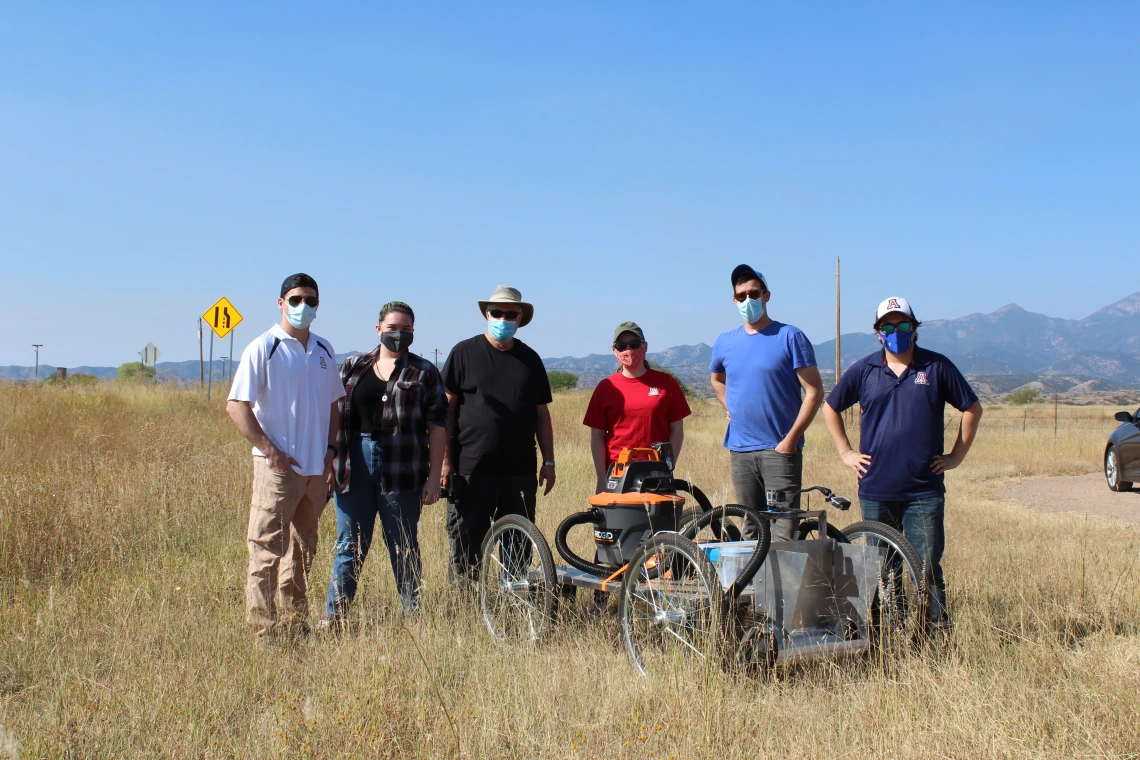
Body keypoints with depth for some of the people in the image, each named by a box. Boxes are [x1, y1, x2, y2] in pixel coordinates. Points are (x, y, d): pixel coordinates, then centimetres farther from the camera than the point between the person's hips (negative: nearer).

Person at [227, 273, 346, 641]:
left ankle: (296, 622, 27)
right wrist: (270, 450, -16)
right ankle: (264, 631, 2)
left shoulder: (324, 350, 12)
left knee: (303, 550, 15)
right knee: (267, 551, -4)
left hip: (316, 469, 6)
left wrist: (330, 449, 6)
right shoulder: (263, 348, -6)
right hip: (278, 467, -6)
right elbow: (236, 405, -11)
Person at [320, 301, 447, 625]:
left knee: (404, 549, 5)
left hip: (402, 470, -2)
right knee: (349, 546, 7)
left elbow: (437, 426, 0)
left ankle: (413, 617, 15)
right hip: (354, 465, 2)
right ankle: (333, 615, 14)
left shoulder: (424, 372, 4)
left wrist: (434, 477, -5)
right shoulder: (353, 367, 12)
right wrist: (328, 464, 7)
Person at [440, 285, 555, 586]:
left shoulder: (530, 359, 13)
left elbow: (541, 413, 16)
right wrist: (445, 460, -6)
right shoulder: (465, 353, 3)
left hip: (521, 471, 3)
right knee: (466, 546, -1)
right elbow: (446, 407, 0)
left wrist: (549, 462, 12)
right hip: (472, 469, -3)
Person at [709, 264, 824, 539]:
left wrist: (791, 438, -12)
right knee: (751, 529, 11)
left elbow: (814, 392, -6)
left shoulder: (790, 337, -4)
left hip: (780, 449, -4)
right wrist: (728, 408, 13)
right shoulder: (725, 342, 10)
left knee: (783, 531, -9)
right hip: (740, 451, 5)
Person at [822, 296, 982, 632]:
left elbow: (972, 408, 11)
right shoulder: (863, 370, 5)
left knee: (927, 567, -2)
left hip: (925, 491, -1)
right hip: (876, 490, 2)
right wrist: (845, 452, 10)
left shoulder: (937, 367, 2)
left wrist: (957, 455, 6)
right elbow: (830, 408, 17)